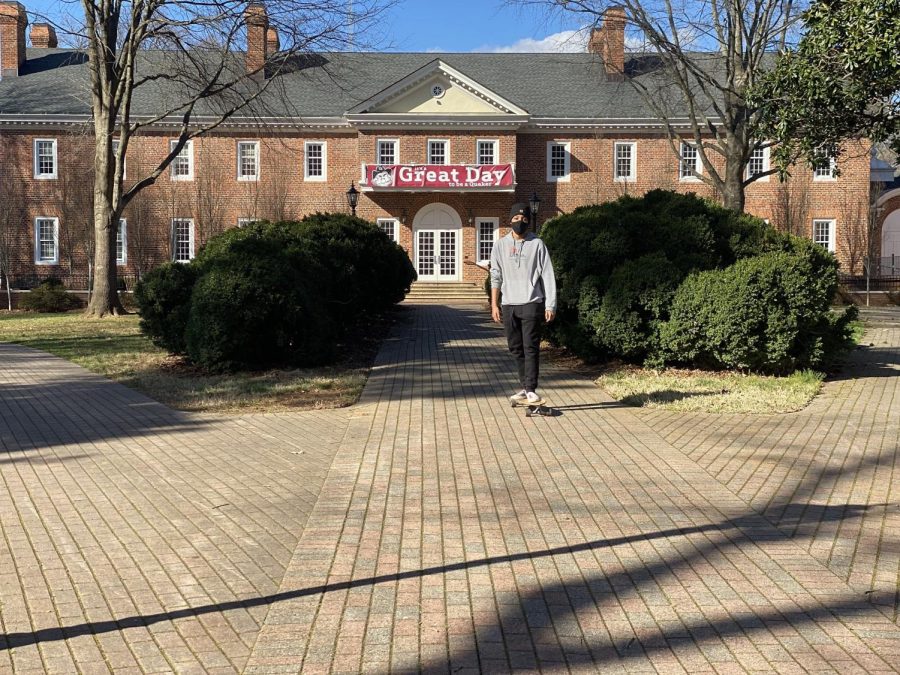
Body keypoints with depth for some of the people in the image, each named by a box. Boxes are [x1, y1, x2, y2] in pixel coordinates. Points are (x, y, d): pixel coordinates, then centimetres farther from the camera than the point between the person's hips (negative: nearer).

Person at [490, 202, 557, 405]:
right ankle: (525, 387, 19)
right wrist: (494, 305, 3)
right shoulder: (500, 245, 8)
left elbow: (548, 276, -1)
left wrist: (550, 305, -7)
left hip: (531, 303, -3)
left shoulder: (537, 244, 0)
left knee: (531, 347, -6)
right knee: (516, 348, 9)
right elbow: (496, 276, 9)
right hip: (509, 305, 4)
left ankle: (531, 390, -4)